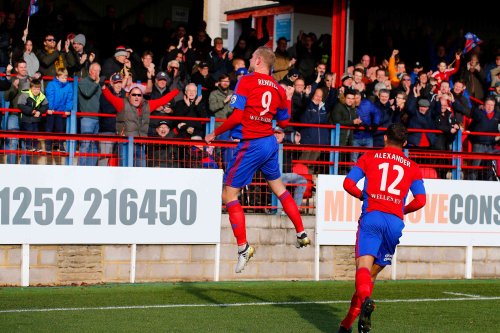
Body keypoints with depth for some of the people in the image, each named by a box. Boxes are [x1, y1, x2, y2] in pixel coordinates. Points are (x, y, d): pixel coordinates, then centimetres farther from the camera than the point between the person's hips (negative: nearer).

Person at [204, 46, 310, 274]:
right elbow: (284, 122, 18)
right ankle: (301, 234, 28)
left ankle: (243, 247, -4)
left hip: (252, 144, -7)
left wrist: (215, 133, -5)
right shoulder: (278, 89, 8)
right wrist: (288, 99, 32)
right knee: (279, 188, 24)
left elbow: (237, 117, -16)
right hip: (270, 143, 7)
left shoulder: (246, 81, -10)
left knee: (229, 194, 0)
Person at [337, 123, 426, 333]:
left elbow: (348, 183, 5)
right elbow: (420, 200, 7)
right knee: (373, 272, 11)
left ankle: (365, 300, -49)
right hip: (395, 222, 2)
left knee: (363, 266, -16)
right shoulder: (412, 167, 19)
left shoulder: (370, 157, 14)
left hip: (371, 216, -2)